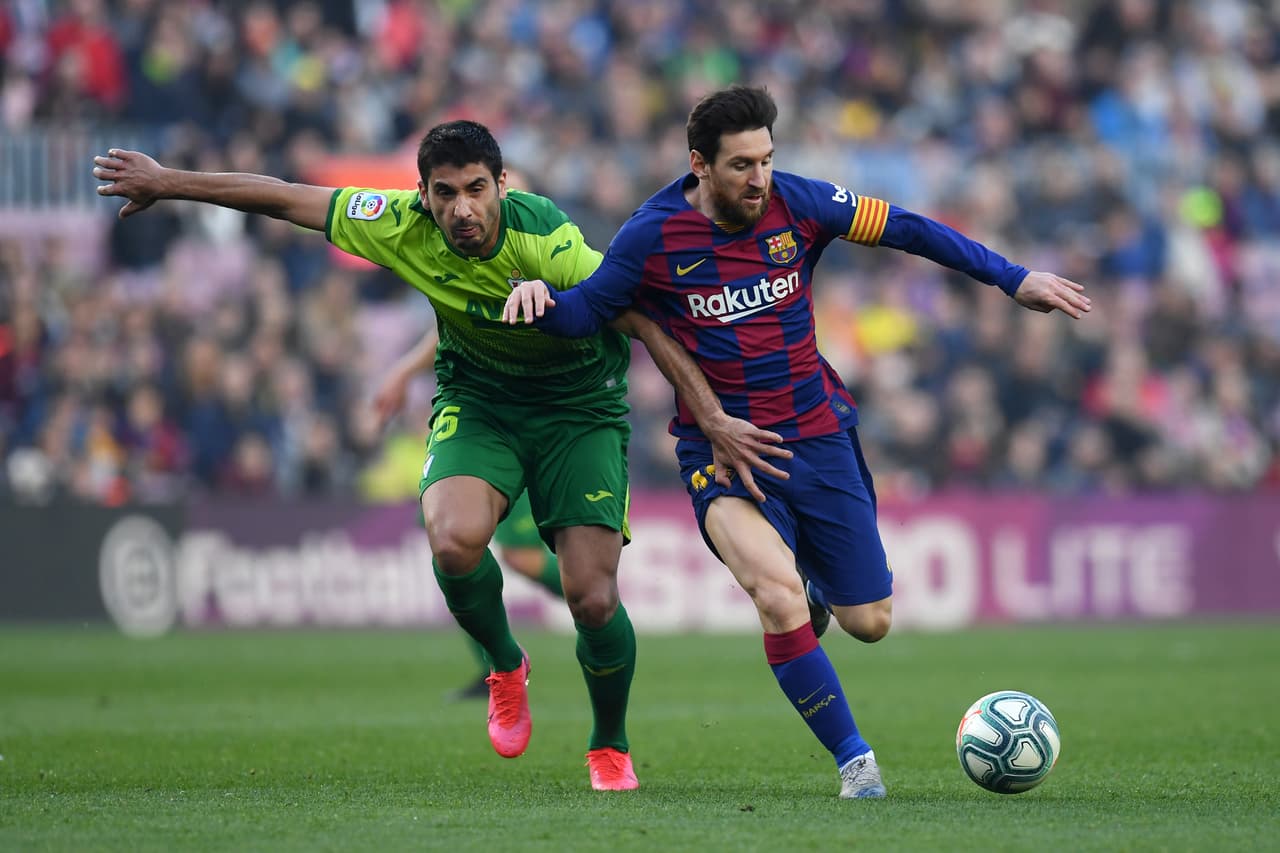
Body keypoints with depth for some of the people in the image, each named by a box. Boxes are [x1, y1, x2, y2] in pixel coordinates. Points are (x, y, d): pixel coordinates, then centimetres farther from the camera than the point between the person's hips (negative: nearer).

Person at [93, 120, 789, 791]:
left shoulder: (543, 238, -30)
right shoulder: (405, 227, -19)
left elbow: (645, 322, -24)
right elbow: (283, 198, -8)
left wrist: (714, 419, -26)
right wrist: (168, 182, 1)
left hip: (579, 405, -2)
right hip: (477, 399, 2)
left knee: (593, 599, -12)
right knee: (453, 540, -29)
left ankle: (610, 746, 18)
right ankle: (504, 665, 4)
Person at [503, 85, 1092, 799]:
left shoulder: (798, 204, -5)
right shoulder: (655, 236, -10)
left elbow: (906, 230, 2)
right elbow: (585, 312, -3)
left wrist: (1014, 278, 1)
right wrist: (538, 296, -26)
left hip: (816, 436, 3)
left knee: (870, 623, 7)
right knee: (778, 593, -29)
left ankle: (821, 577, 46)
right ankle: (854, 758, -16)